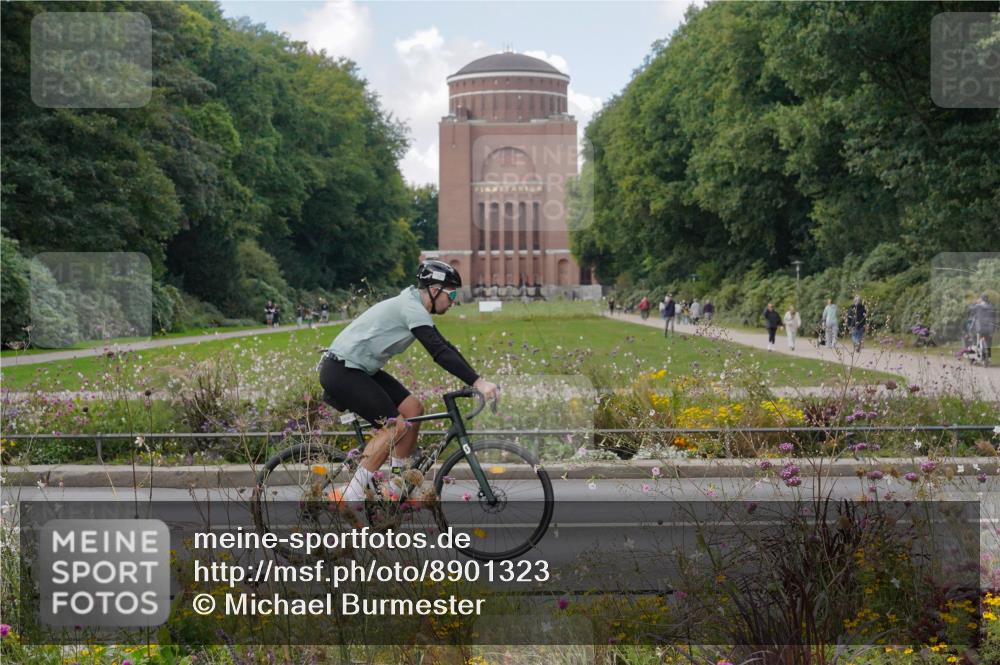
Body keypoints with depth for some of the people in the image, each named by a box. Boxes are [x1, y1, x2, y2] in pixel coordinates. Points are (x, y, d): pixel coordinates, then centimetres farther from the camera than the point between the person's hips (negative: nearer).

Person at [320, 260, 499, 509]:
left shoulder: (415, 308, 12)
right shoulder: (411, 308, -19)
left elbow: (444, 348, 15)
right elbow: (440, 352, -28)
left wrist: (478, 380, 7)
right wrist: (477, 383, -31)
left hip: (360, 370, 10)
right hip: (340, 370, -10)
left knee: (413, 409, 4)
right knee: (395, 425, -15)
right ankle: (350, 498, -12)